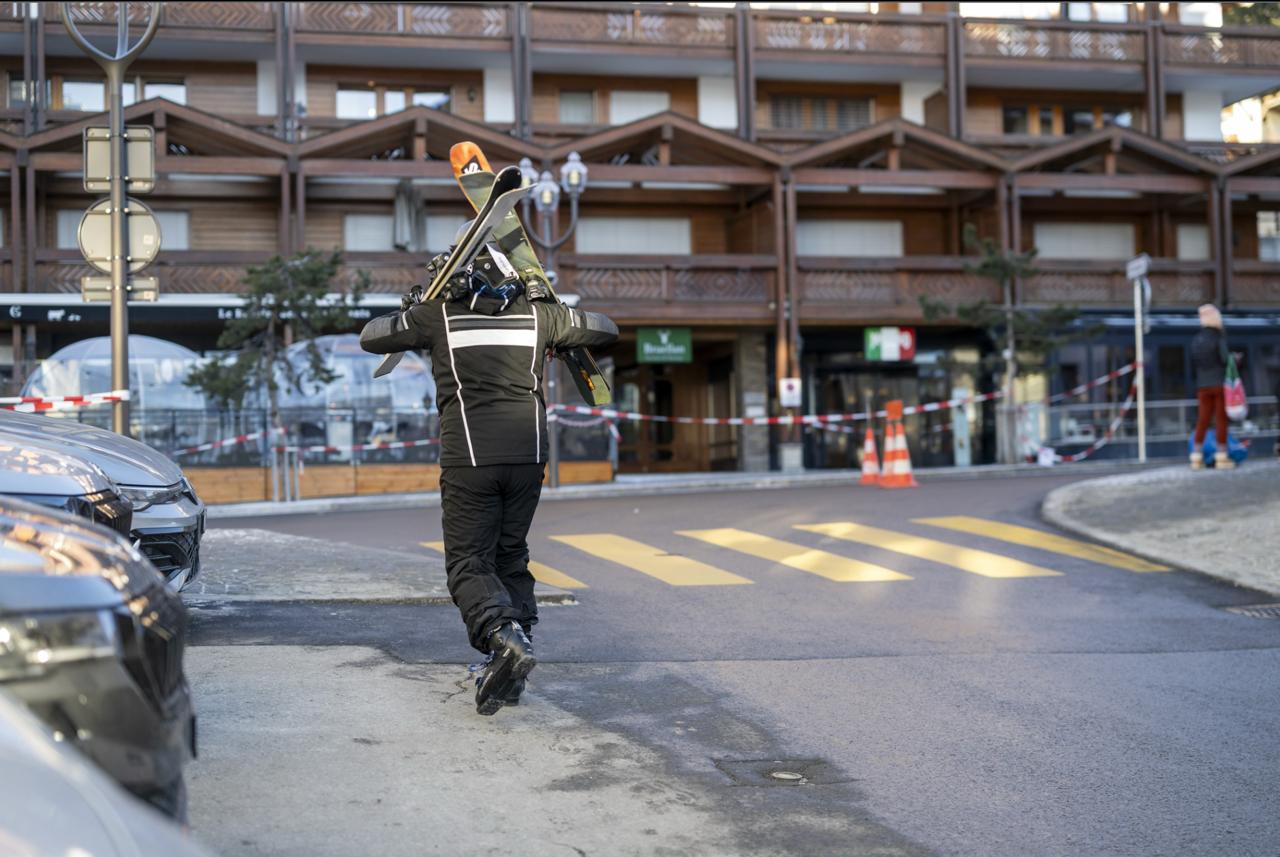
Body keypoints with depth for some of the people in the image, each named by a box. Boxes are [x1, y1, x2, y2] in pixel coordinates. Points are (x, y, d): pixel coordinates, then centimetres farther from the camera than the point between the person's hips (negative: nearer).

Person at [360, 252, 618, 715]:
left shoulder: (438, 315, 5)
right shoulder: (537, 314, 11)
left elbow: (370, 337, 16)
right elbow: (605, 328, 23)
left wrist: (408, 312, 34)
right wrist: (560, 342, 39)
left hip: (469, 458, -3)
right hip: (528, 453, 3)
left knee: (469, 563, 2)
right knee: (511, 557, 15)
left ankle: (504, 635, -26)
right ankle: (509, 673, 9)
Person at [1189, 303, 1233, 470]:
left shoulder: (1196, 340, 6)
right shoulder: (1219, 337, -10)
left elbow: (1194, 362, 9)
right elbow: (1225, 359, -14)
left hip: (1203, 386, 5)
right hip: (1220, 383, -5)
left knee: (1202, 420, 6)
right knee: (1221, 419, 0)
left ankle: (1196, 457, 3)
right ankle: (1221, 456, 0)